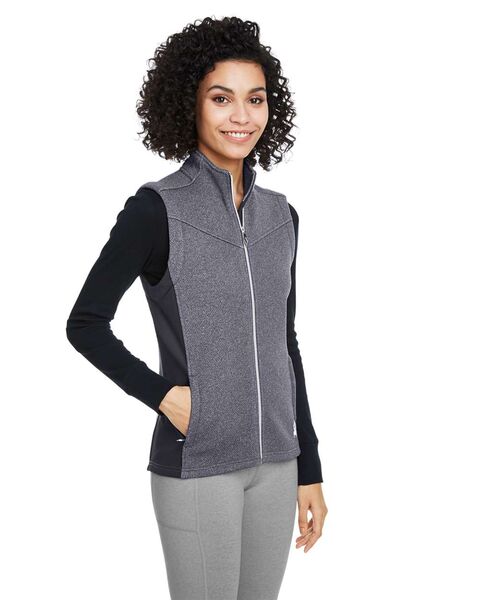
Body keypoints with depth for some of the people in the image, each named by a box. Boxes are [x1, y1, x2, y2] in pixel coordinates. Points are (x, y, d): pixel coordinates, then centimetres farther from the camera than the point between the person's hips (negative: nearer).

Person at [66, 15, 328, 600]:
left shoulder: (281, 215, 7)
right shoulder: (157, 209, -9)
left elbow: (284, 347, 12)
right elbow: (85, 323, -6)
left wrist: (309, 468, 12)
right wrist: (162, 394, -15)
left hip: (274, 464, 5)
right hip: (195, 465, -5)